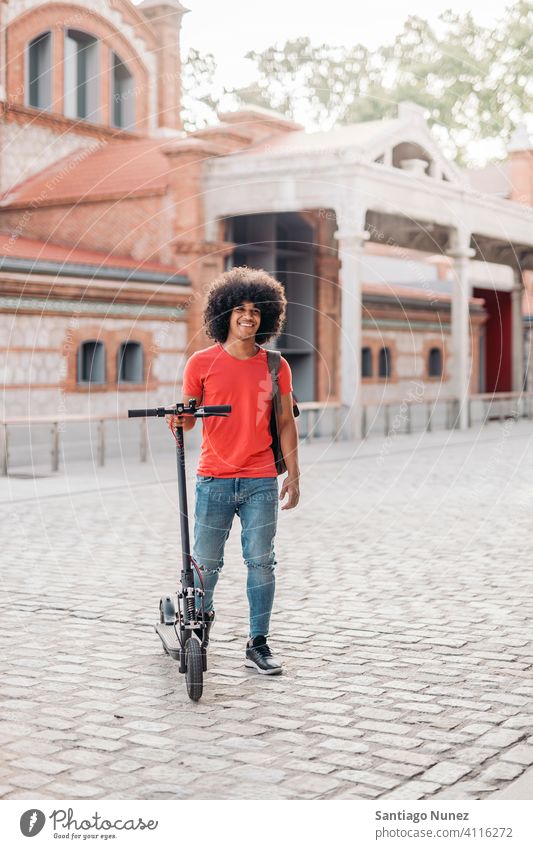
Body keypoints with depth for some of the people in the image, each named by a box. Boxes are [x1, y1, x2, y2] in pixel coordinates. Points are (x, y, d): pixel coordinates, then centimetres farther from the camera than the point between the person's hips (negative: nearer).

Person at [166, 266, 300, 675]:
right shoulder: (202, 363, 1)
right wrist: (179, 420, -17)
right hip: (214, 480, -1)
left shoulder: (276, 366, 5)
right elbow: (188, 415, 7)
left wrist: (293, 474, 5)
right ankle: (200, 617, 31)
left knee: (261, 562, 2)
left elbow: (286, 422, 8)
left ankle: (258, 644, 11)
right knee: (206, 563, 4)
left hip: (261, 482, 1)